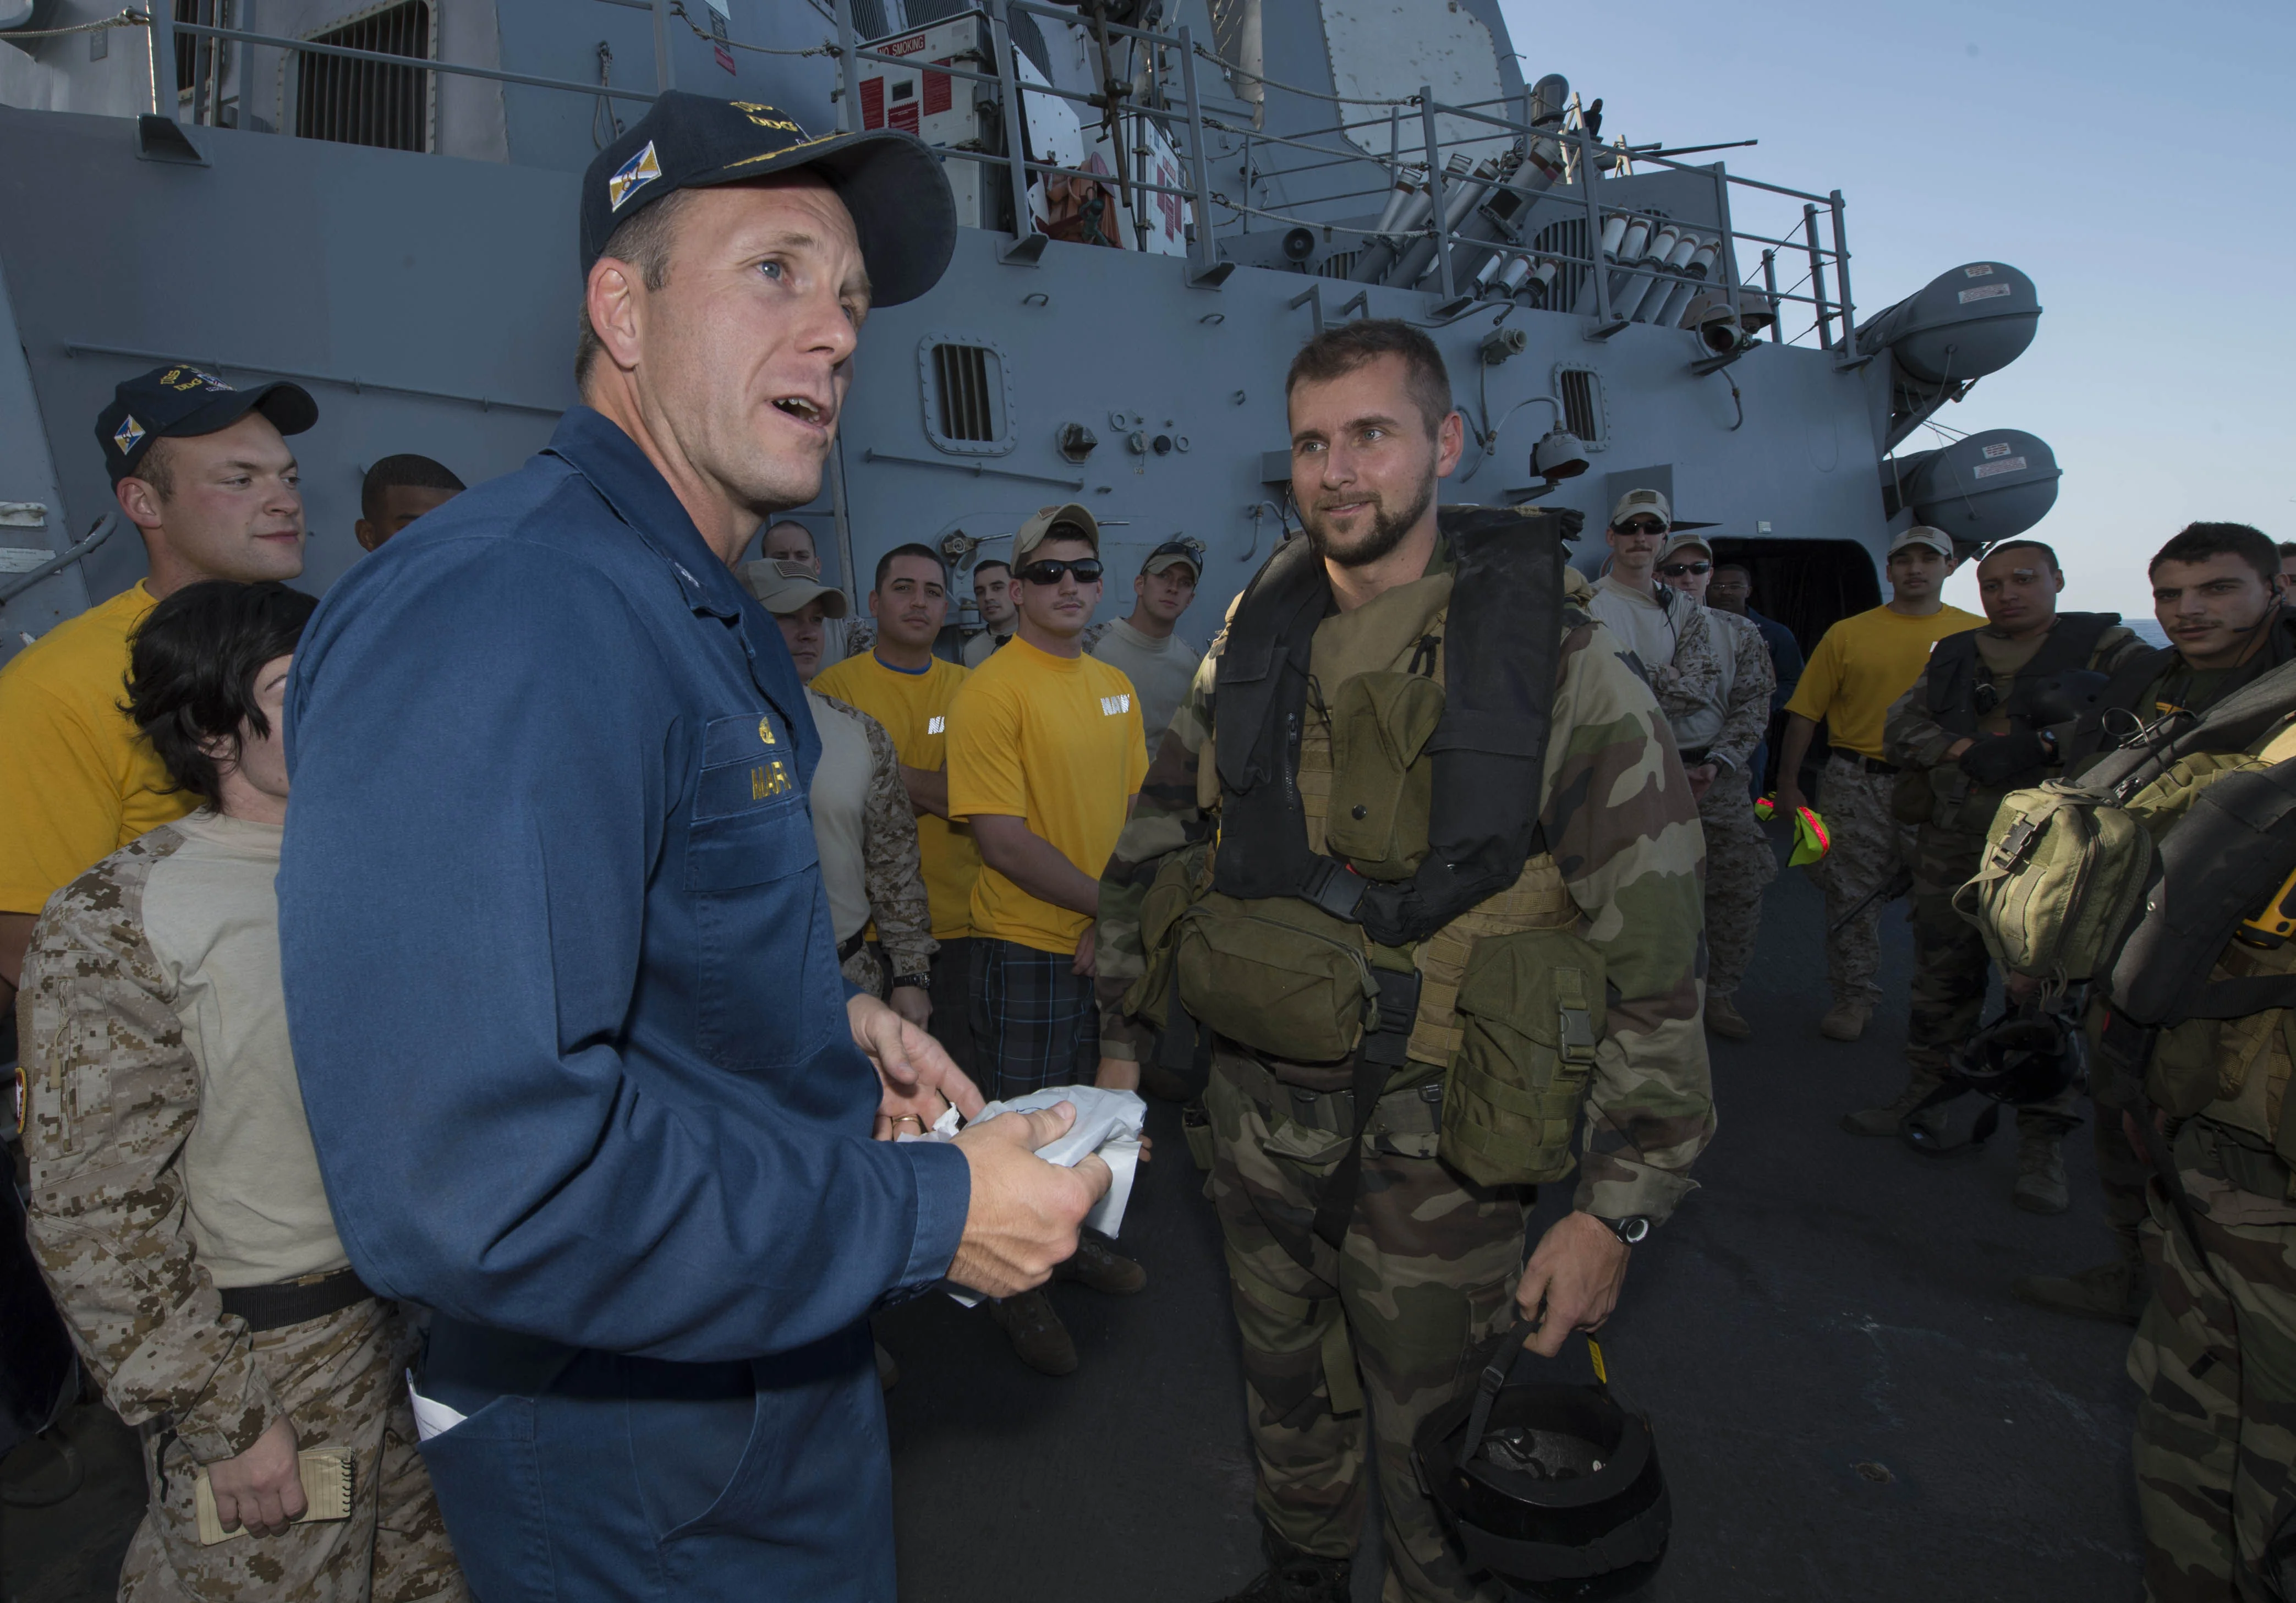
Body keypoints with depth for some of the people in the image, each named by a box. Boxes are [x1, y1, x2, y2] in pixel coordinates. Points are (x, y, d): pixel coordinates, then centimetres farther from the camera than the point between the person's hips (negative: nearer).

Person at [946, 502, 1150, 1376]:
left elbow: (1130, 808, 11)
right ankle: (1017, 1285, 29)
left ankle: (1073, 1238, 44)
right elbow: (1002, 841, -21)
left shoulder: (1115, 687, 7)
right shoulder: (992, 691, -17)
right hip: (1027, 943, -7)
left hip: (1108, 940, 7)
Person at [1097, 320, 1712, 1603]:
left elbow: (1656, 957, -13)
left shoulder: (1560, 663, -14)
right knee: (1287, 1391, 25)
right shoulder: (1250, 647, 0)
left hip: (1438, 1135, -4)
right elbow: (1156, 850, 11)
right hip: (1260, 1110, 5)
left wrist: (1620, 1209, -14)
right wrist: (1121, 1042, 11)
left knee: (1431, 1441, 13)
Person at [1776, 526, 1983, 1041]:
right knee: (1852, 895, 4)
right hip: (1857, 784, 0)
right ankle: (1853, 997, 18)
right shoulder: (1848, 634, 4)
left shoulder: (1978, 633, 5)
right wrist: (1788, 784, 0)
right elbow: (1805, 711, 4)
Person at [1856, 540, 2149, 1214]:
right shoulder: (1952, 656, 16)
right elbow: (1899, 730, 7)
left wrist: (2048, 742, -19)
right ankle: (1924, 1100, 28)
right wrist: (1966, 748, -10)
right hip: (1952, 849, 4)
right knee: (1942, 981, 12)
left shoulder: (2106, 647, 4)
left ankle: (2043, 1143, 8)